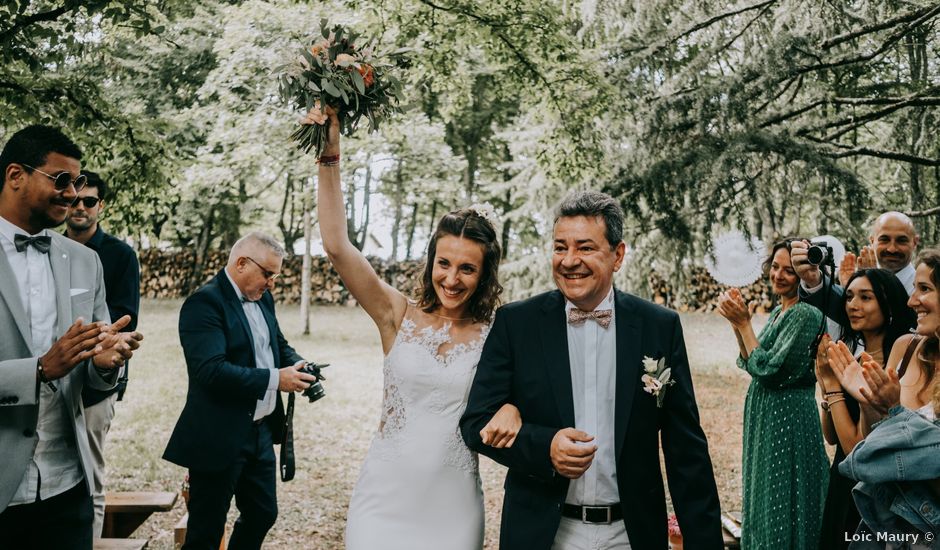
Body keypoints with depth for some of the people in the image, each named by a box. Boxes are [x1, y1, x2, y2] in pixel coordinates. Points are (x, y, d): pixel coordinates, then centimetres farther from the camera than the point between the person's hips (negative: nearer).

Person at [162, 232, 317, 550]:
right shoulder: (205, 303, -18)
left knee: (263, 515, 19)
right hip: (220, 439, -8)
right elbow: (212, 371, -28)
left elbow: (279, 345, 18)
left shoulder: (263, 298, 8)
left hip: (261, 431, 8)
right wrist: (274, 379, -24)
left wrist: (297, 366, -4)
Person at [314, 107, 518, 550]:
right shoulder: (399, 316, -3)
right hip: (384, 497, 0)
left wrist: (513, 407, -22)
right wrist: (329, 156, -15)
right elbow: (336, 247, -10)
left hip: (451, 508, 0)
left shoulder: (496, 338, -4)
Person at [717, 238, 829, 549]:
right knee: (763, 501, 20)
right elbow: (752, 364, 8)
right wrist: (737, 323, -3)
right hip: (765, 417, 9)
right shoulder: (778, 311, 10)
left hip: (787, 419, -9)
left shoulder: (806, 314, -18)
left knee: (780, 509, 4)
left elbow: (769, 369, -22)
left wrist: (743, 323, -16)